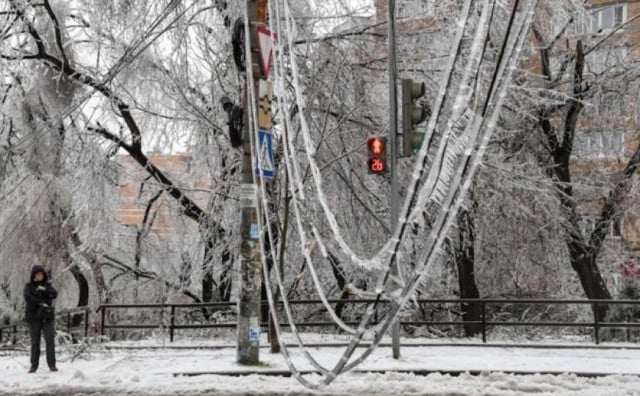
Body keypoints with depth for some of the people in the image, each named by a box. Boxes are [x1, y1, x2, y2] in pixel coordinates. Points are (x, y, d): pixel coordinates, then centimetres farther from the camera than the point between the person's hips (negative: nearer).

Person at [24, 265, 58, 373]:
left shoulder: (47, 285, 11)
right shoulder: (29, 286, 6)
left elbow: (55, 294, -7)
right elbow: (27, 297, -11)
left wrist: (45, 290, -24)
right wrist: (41, 303, -18)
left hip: (47, 317, 1)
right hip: (34, 317, -1)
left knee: (50, 340, -8)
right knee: (35, 342, 2)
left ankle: (52, 364, -8)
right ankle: (34, 365, 6)